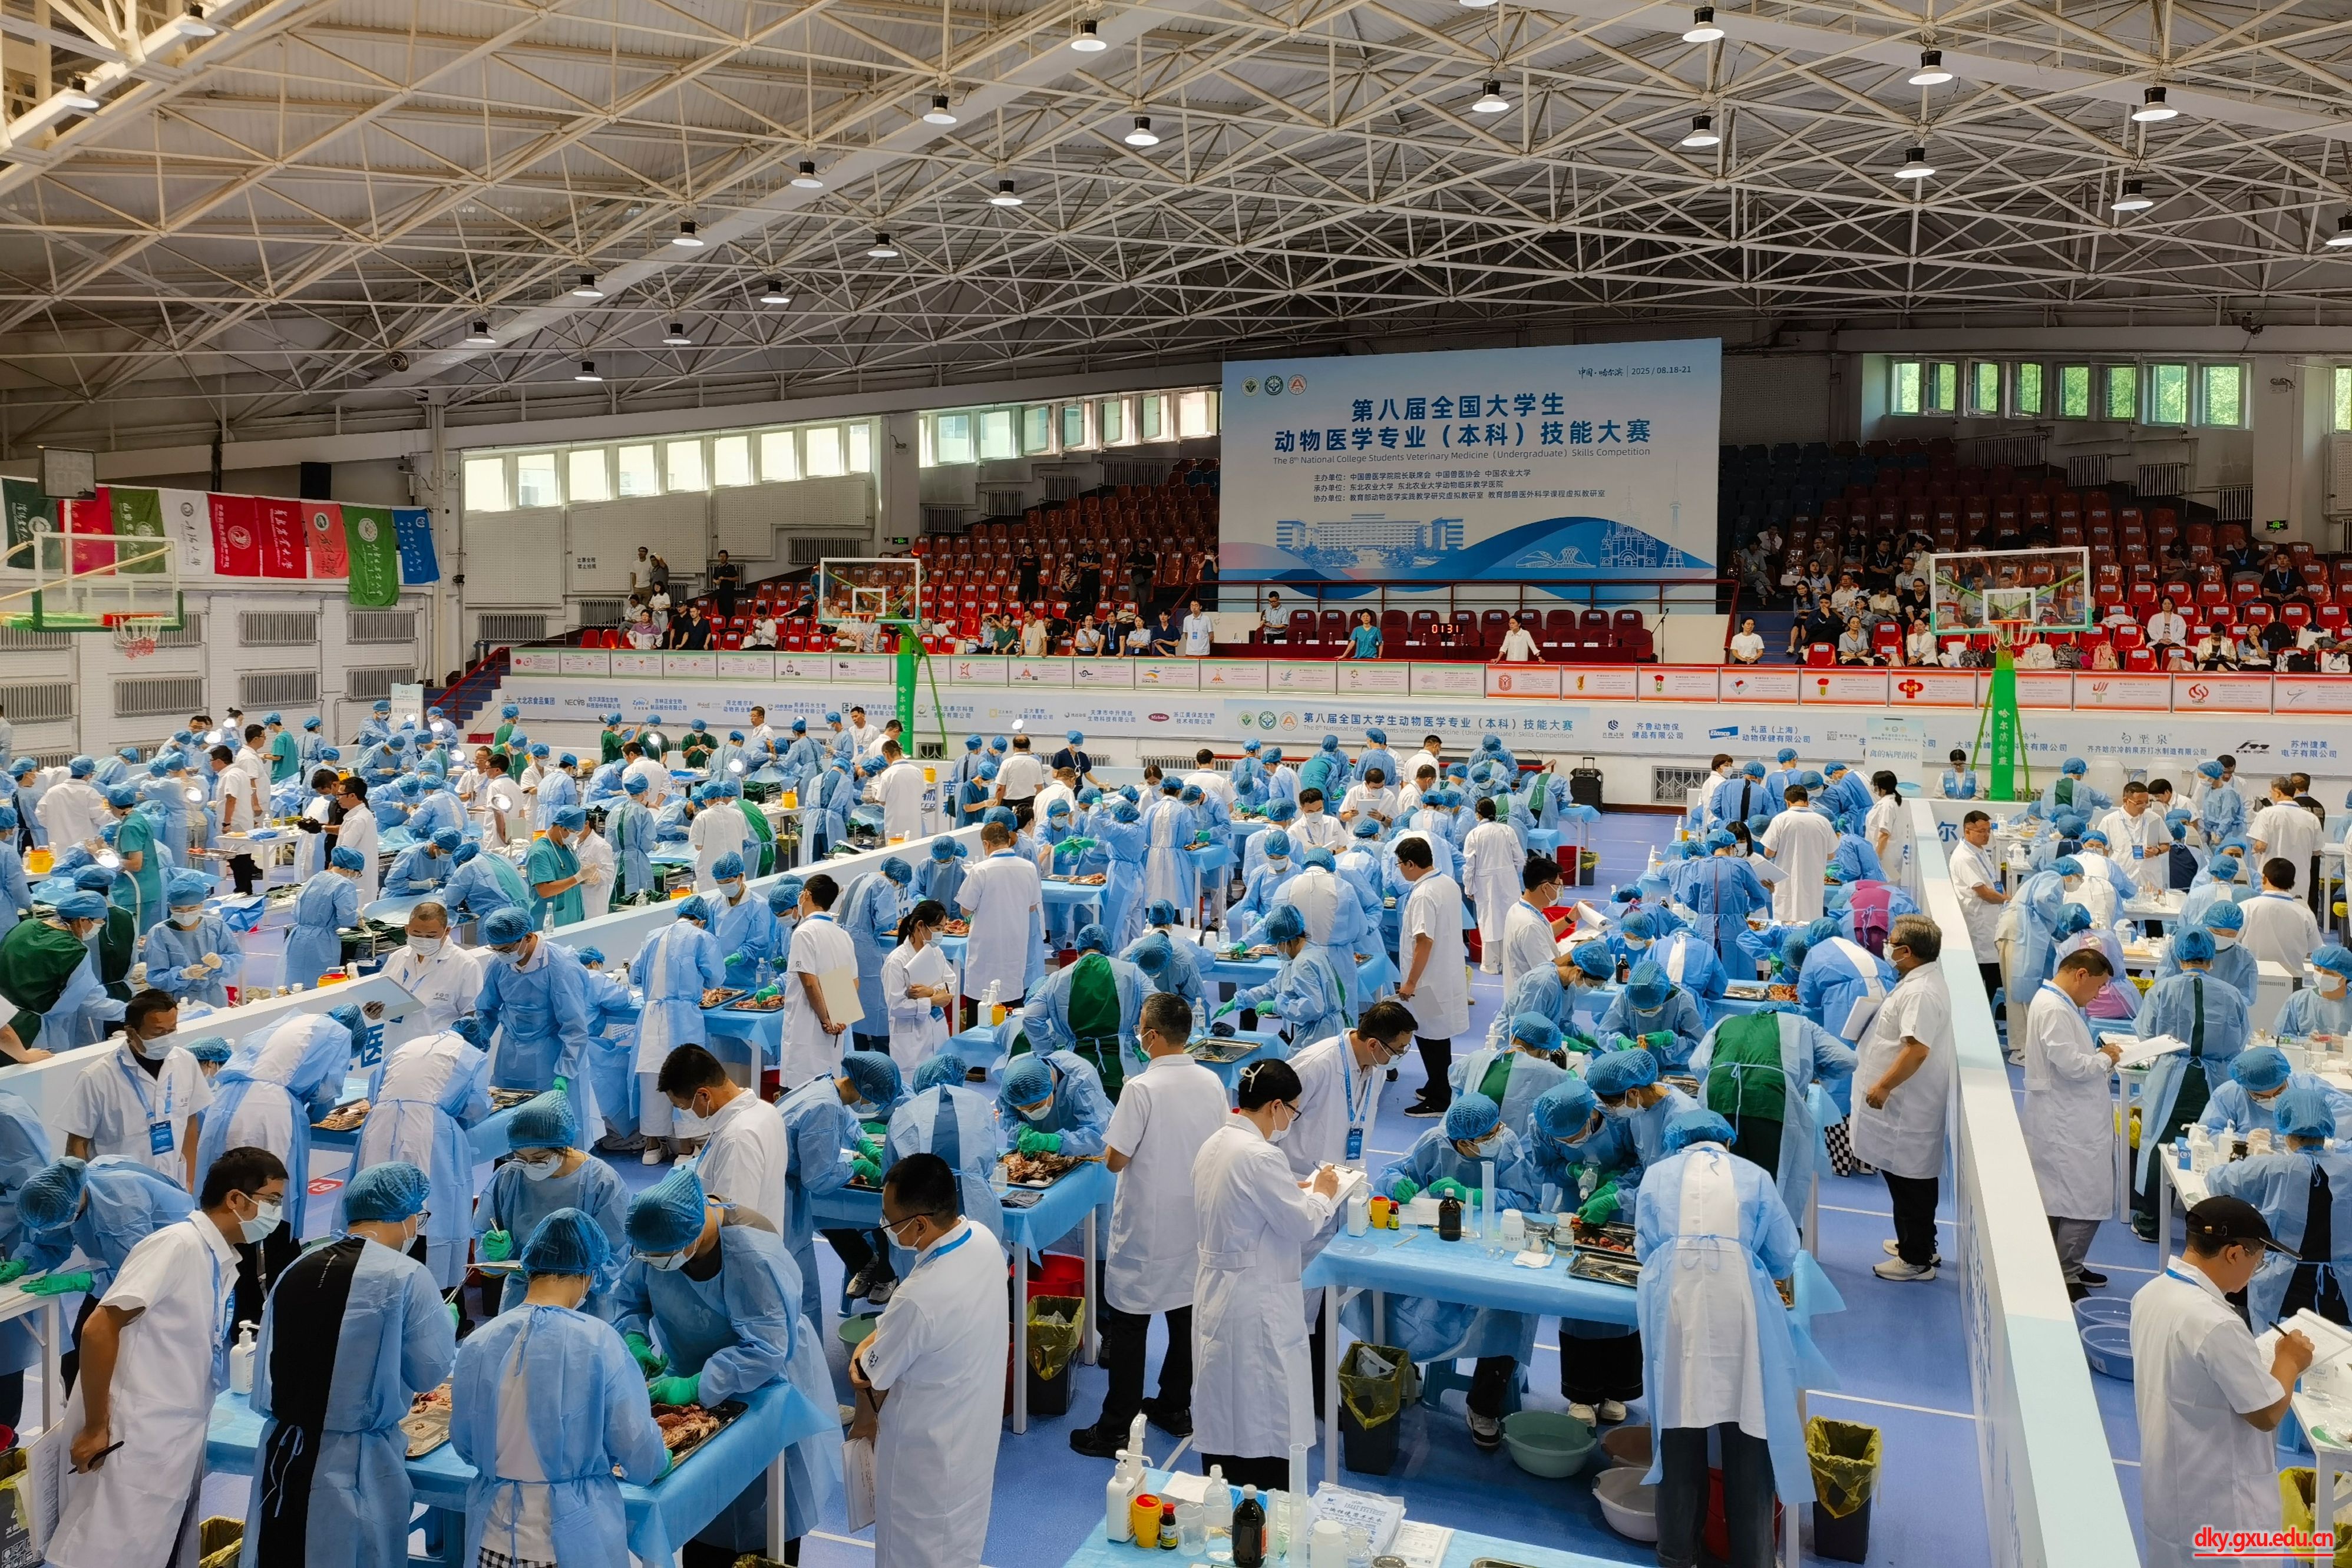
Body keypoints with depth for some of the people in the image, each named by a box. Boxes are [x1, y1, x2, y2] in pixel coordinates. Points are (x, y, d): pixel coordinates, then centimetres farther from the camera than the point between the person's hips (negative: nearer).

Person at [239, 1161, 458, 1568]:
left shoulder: (297, 1269, 2)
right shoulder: (404, 1276, -14)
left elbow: (267, 1365, 8)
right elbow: (431, 1371, -6)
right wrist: (447, 1318, 11)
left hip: (281, 1451, 5)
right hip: (354, 1463, -5)